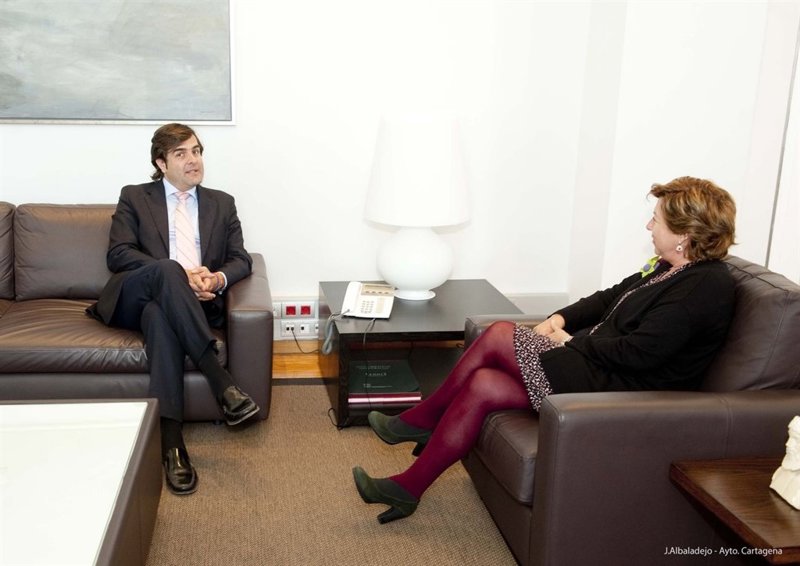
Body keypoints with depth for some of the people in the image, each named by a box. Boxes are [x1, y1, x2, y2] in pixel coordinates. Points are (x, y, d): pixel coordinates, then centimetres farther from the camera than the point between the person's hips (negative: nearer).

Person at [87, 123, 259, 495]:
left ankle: (171, 441, -45)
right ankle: (221, 382, -43)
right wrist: (179, 274, -14)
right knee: (166, 269, -37)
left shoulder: (221, 203, 22)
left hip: (196, 303, 1)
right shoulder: (134, 198, 15)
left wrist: (219, 278, -12)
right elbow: (117, 255, 0)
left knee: (159, 315, -37)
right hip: (134, 297, -1)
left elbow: (241, 259, 13)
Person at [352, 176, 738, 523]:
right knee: (482, 385, -4)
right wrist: (562, 318, 4)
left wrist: (572, 341, -11)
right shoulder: (673, 268, 12)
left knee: (499, 335, -14)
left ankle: (420, 421, 3)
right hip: (596, 363, 10)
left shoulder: (705, 288, -19)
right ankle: (407, 488, 6)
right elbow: (613, 297, 19)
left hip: (618, 389, -10)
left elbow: (637, 352, -24)